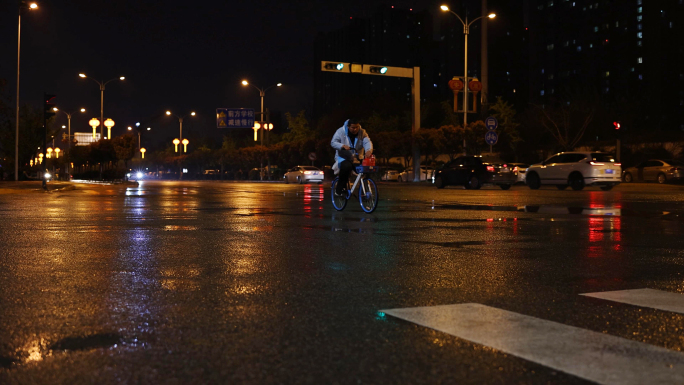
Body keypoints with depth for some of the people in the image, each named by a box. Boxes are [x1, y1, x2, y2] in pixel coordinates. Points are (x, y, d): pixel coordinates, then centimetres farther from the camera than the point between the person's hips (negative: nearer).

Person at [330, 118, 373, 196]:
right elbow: (333, 142, -11)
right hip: (343, 158, -3)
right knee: (346, 166, -36)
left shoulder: (362, 132, 0)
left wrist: (369, 150, -40)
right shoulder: (341, 131, -5)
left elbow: (367, 142, -16)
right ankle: (339, 189, -21)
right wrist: (343, 146, -31)